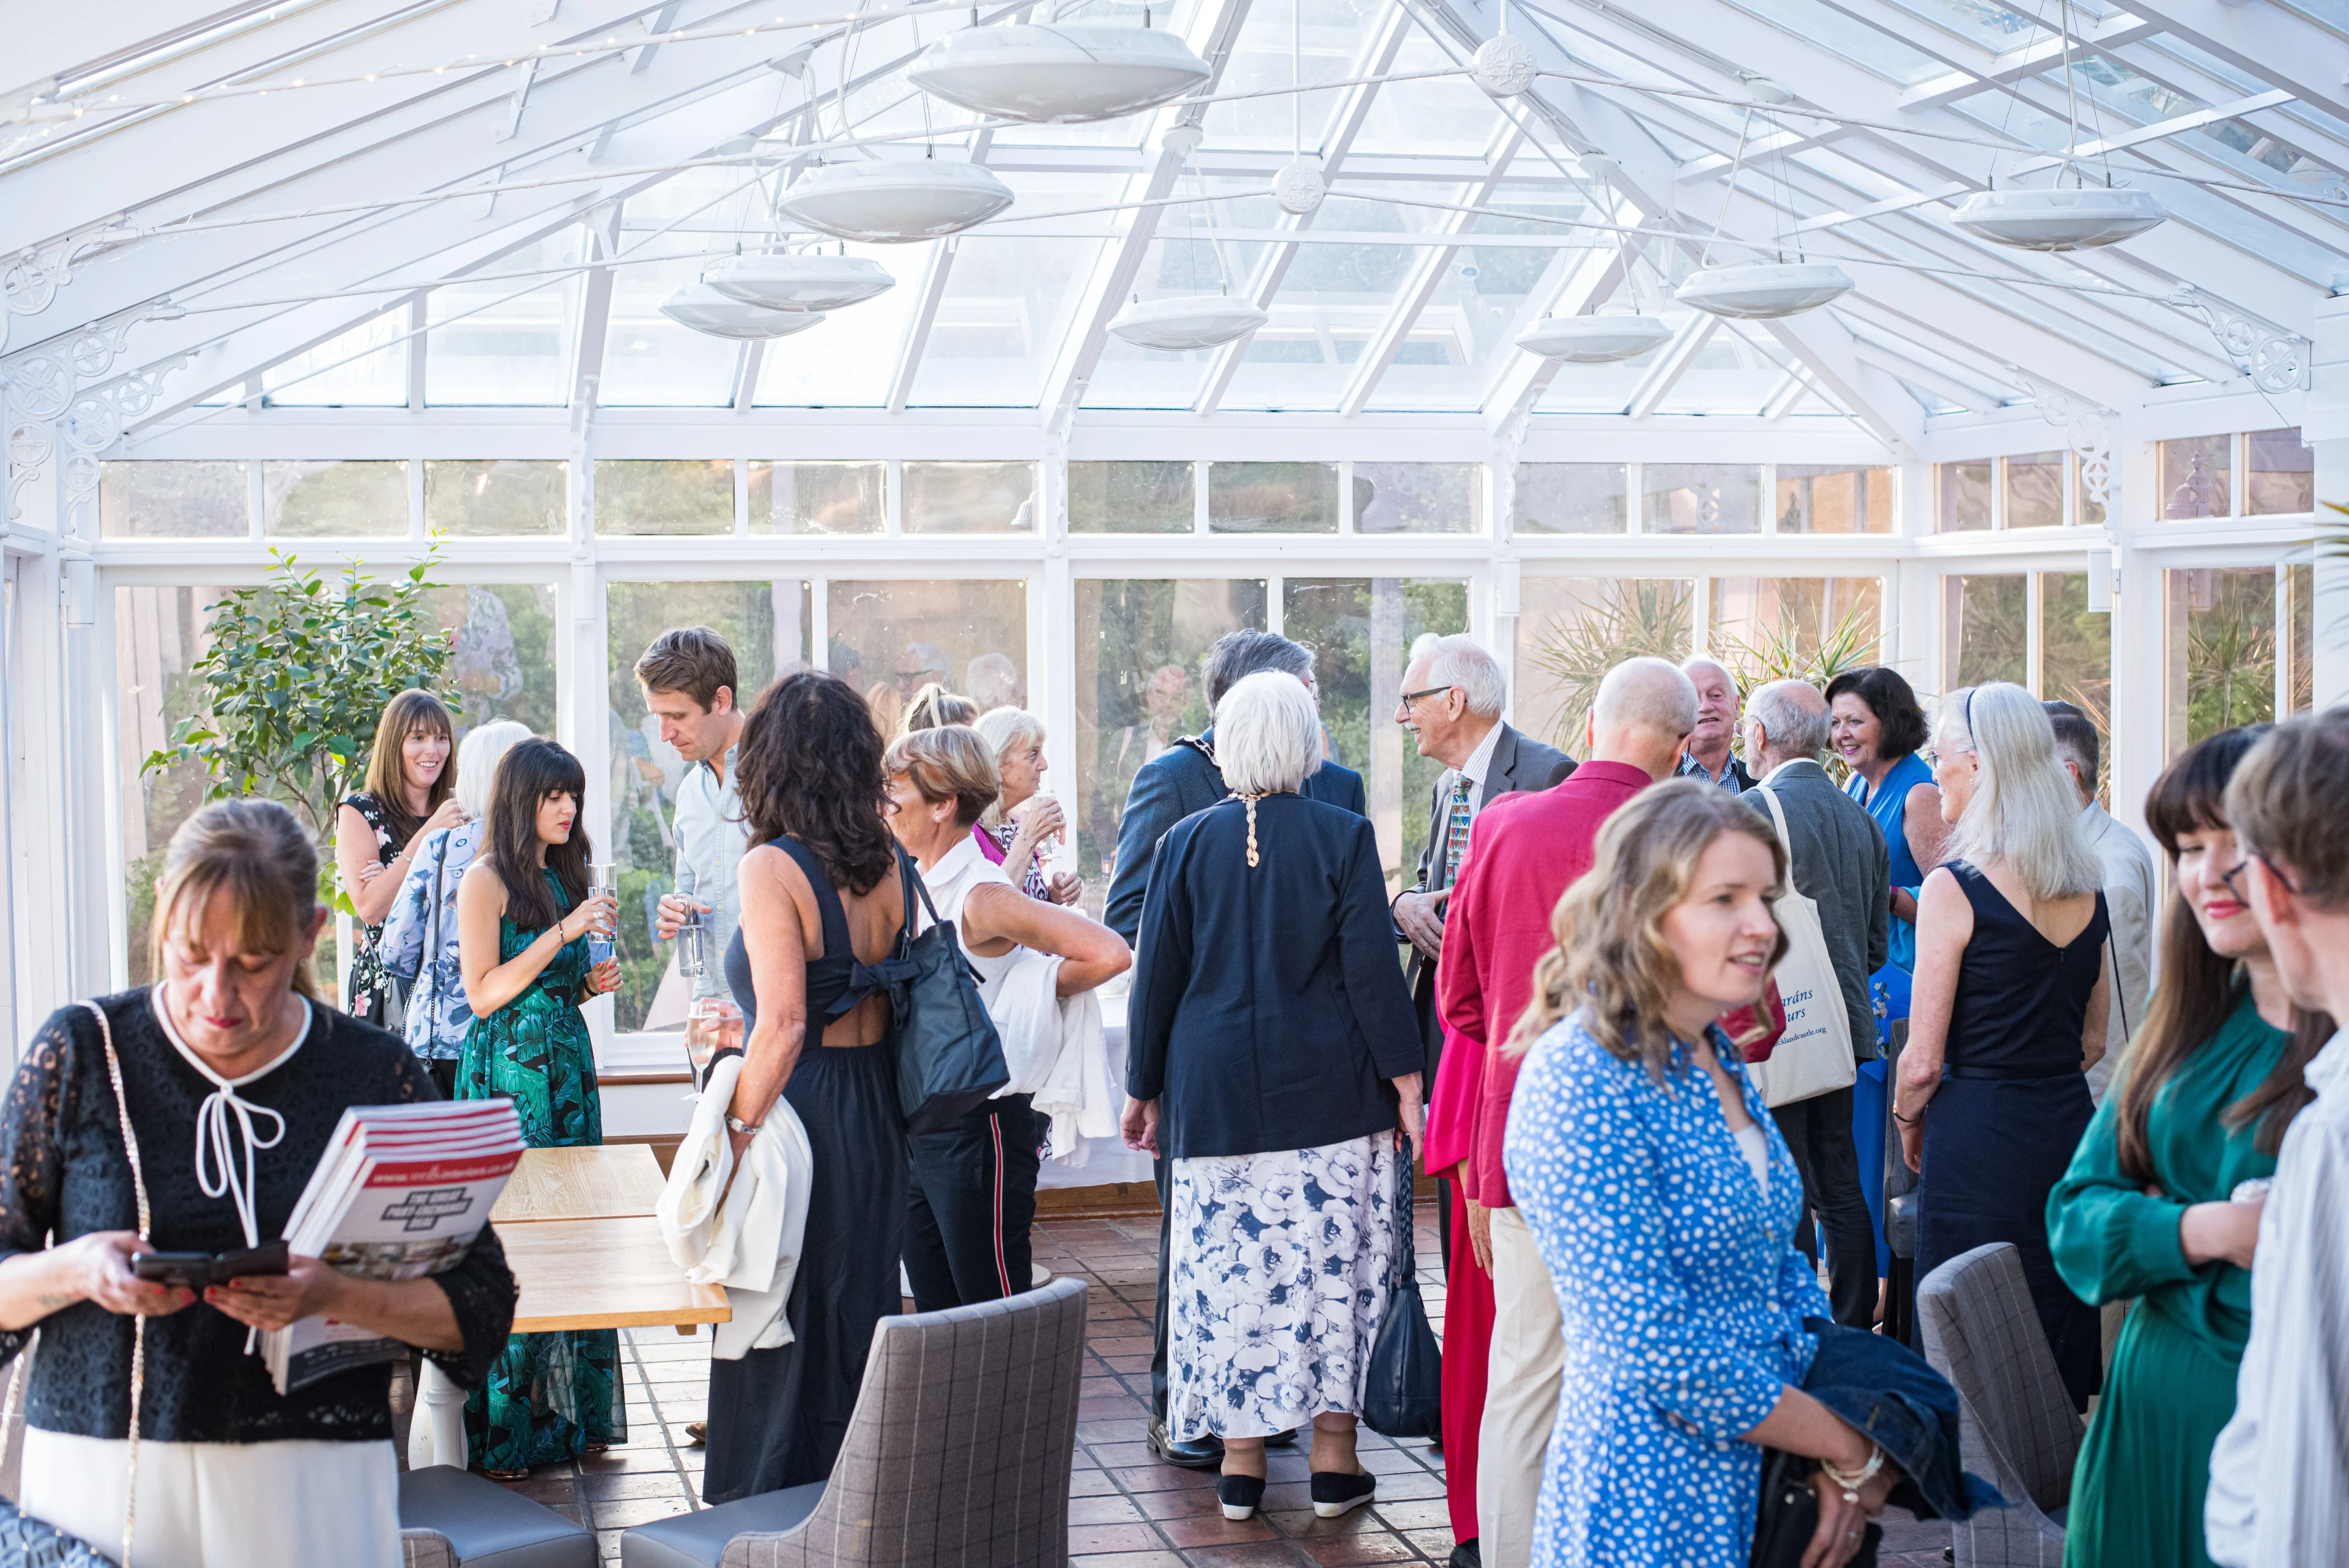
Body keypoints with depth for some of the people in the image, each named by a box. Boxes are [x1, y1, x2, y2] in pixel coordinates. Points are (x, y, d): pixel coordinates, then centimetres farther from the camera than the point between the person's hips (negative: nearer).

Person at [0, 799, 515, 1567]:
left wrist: (335, 1296, -17)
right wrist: (72, 1272, -17)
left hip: (312, 1497, 0)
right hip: (96, 1480, 0)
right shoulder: (82, 1051, 0)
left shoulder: (376, 1075, 0)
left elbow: (483, 1307, -1)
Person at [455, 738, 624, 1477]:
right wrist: (565, 931, -16)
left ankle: (570, 1414, 13)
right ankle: (502, 1433, -2)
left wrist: (591, 982, 3)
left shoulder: (565, 877, 15)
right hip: (507, 1071, -7)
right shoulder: (485, 880, -7)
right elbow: (485, 993, -13)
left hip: (567, 1066, 7)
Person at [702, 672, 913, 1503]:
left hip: (800, 1115, -7)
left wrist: (738, 1130, -14)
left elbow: (783, 1024, -23)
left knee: (779, 1322, 5)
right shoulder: (887, 865, 3)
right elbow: (897, 1001, 9)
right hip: (876, 1116, 7)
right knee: (859, 1312, 18)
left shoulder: (772, 868, -16)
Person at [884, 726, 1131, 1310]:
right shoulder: (912, 886, 9)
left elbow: (1109, 954, -25)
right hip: (920, 1125, 9)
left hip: (979, 1127, -9)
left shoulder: (981, 898, -17)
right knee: (936, 1313, 14)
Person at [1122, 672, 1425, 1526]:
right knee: (1333, 1263, 6)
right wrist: (1404, 1080, -2)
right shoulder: (1342, 836, -5)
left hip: (1215, 1092, 2)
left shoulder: (1186, 841, 1)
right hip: (1330, 1094, -1)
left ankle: (1241, 1459, 12)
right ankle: (1333, 1456, 10)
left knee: (1229, 1265, 7)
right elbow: (1373, 969, -8)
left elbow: (1157, 974, 4)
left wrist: (1145, 1088, 13)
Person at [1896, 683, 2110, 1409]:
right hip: (2071, 1126, 6)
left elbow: (1924, 1060, -12)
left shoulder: (1955, 888, -14)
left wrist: (1908, 1124, 6)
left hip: (1979, 1141, -6)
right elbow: (2092, 1040, 14)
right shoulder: (2088, 886, 5)